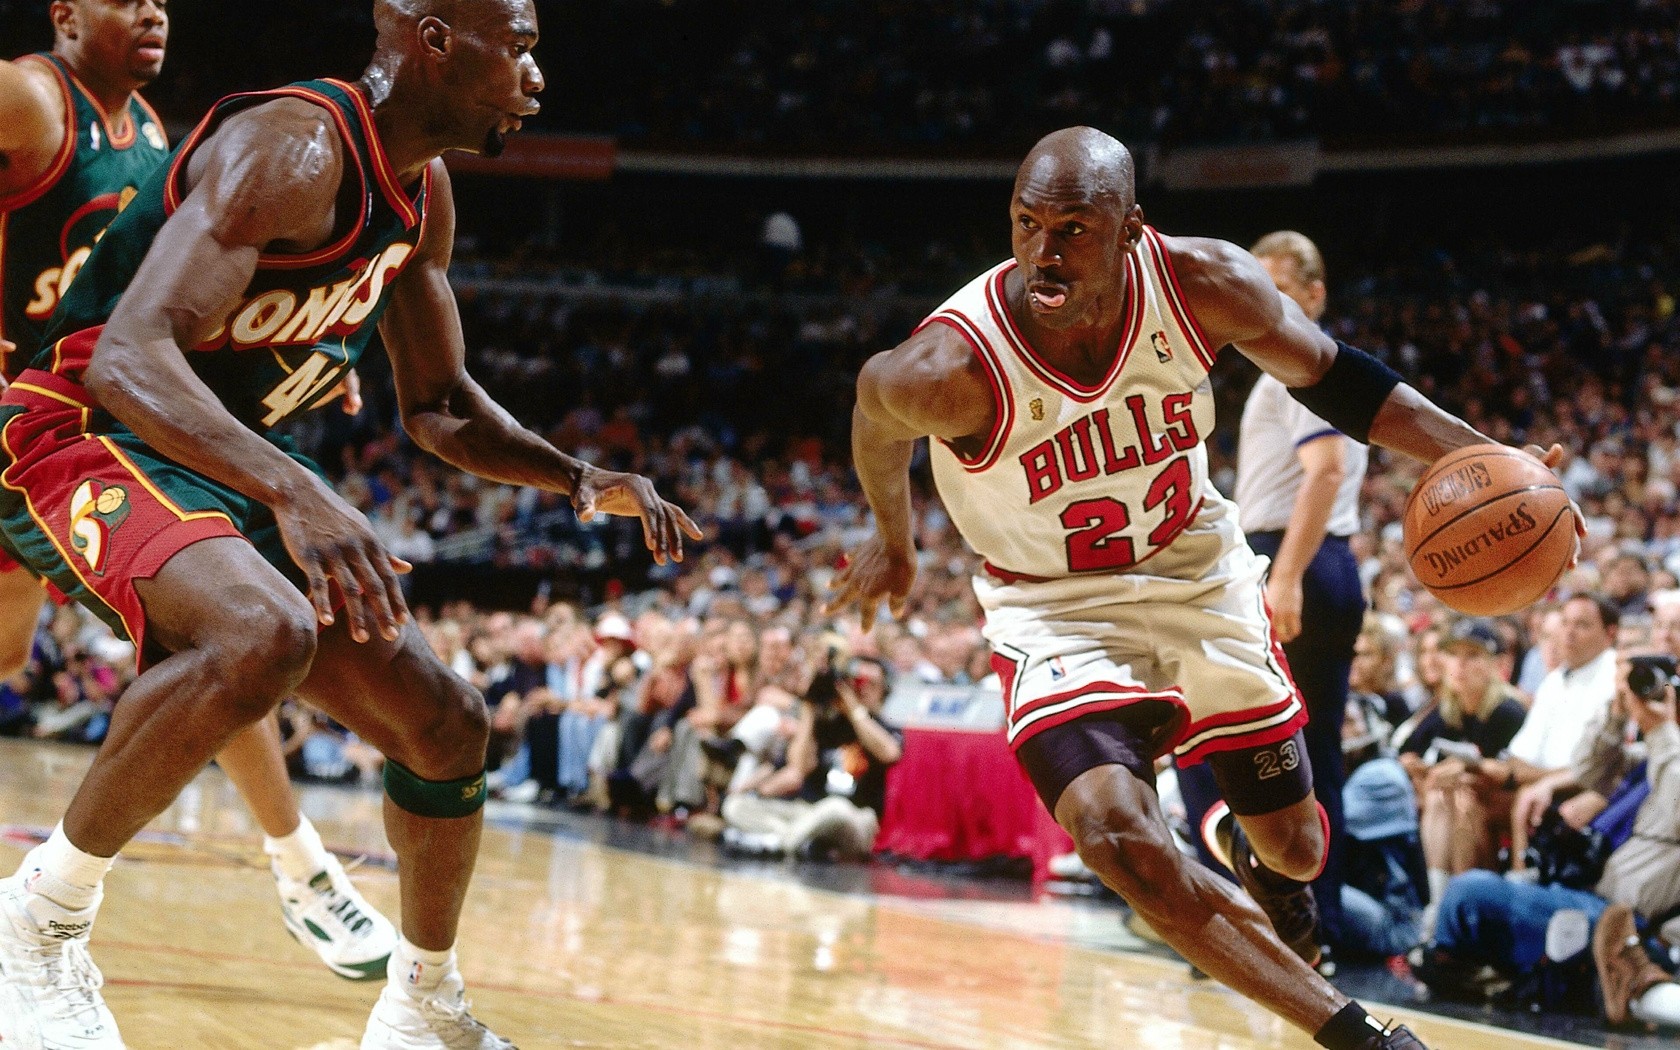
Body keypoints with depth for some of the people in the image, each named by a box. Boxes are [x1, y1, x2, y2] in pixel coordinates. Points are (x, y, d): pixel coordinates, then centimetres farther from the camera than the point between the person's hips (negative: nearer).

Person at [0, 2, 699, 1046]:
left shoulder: (423, 194, 6)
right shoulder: (294, 148, -24)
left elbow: (440, 403, 20)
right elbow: (127, 356, -35)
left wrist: (581, 479, 1)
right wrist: (294, 491, -49)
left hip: (230, 467, 9)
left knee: (448, 723, 6)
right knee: (263, 636, -38)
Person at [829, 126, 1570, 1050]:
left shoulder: (1204, 284, -23)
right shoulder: (949, 370, -32)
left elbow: (1329, 376, -6)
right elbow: (878, 424, -7)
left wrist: (1473, 456, -17)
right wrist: (893, 542, 11)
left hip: (1197, 572, 3)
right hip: (1058, 609, -3)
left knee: (1294, 849, 13)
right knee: (1116, 834, -29)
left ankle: (1246, 847, 55)